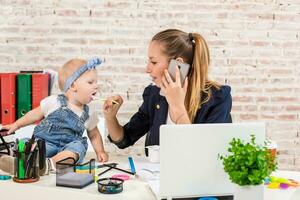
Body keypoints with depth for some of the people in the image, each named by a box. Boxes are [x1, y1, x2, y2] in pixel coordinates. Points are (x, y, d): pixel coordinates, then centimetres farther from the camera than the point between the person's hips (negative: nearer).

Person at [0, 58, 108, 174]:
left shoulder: (89, 114, 8)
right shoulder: (54, 102, 0)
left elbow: (94, 135, 21)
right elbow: (35, 114, 14)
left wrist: (100, 152, 7)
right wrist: (17, 124, 15)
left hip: (70, 145, 1)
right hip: (46, 141, -1)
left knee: (78, 147, -32)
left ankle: (50, 163, -53)